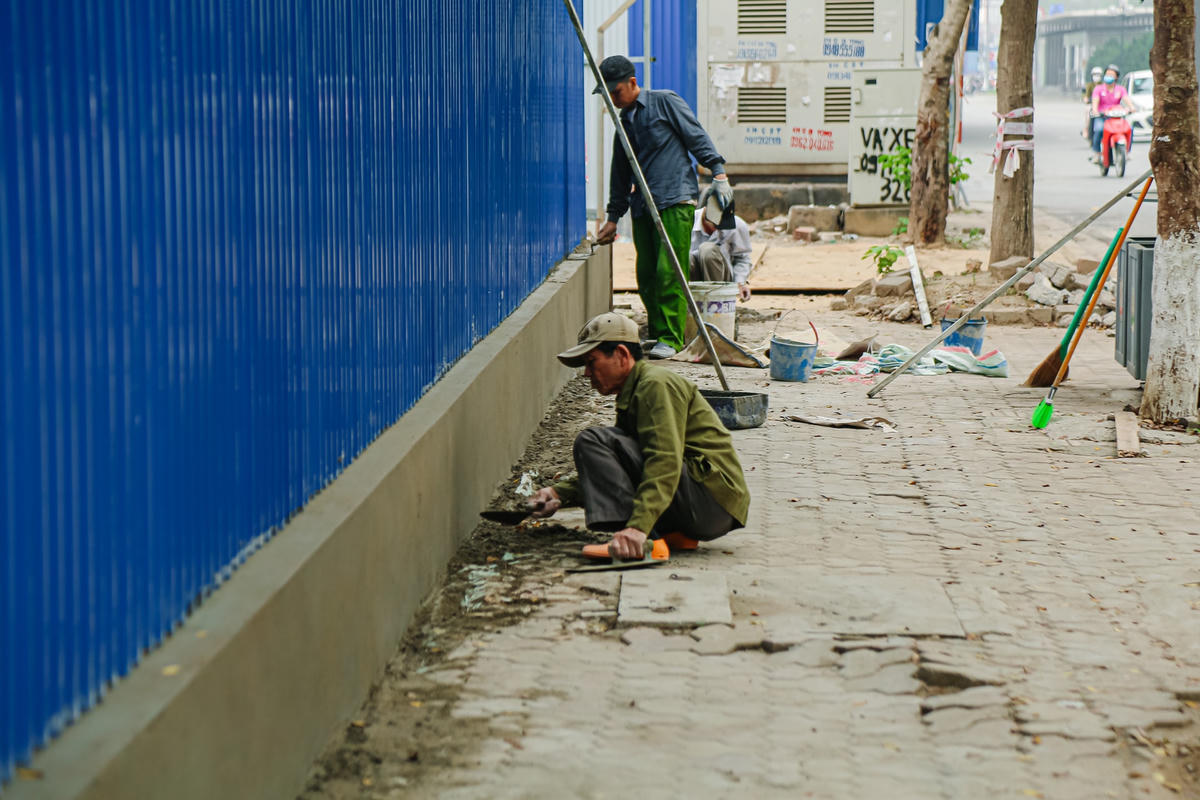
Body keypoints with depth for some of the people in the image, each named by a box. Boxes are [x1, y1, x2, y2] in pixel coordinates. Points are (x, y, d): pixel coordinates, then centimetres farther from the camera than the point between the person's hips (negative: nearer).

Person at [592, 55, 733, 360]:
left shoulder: (664, 102, 0)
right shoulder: (625, 121, 19)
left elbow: (697, 137, -1)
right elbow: (620, 172, 26)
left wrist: (718, 173, -10)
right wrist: (613, 217, 26)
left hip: (675, 201, -7)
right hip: (642, 206, 7)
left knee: (669, 272, -11)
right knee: (646, 275, 5)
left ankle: (670, 338, -8)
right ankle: (655, 333, 15)